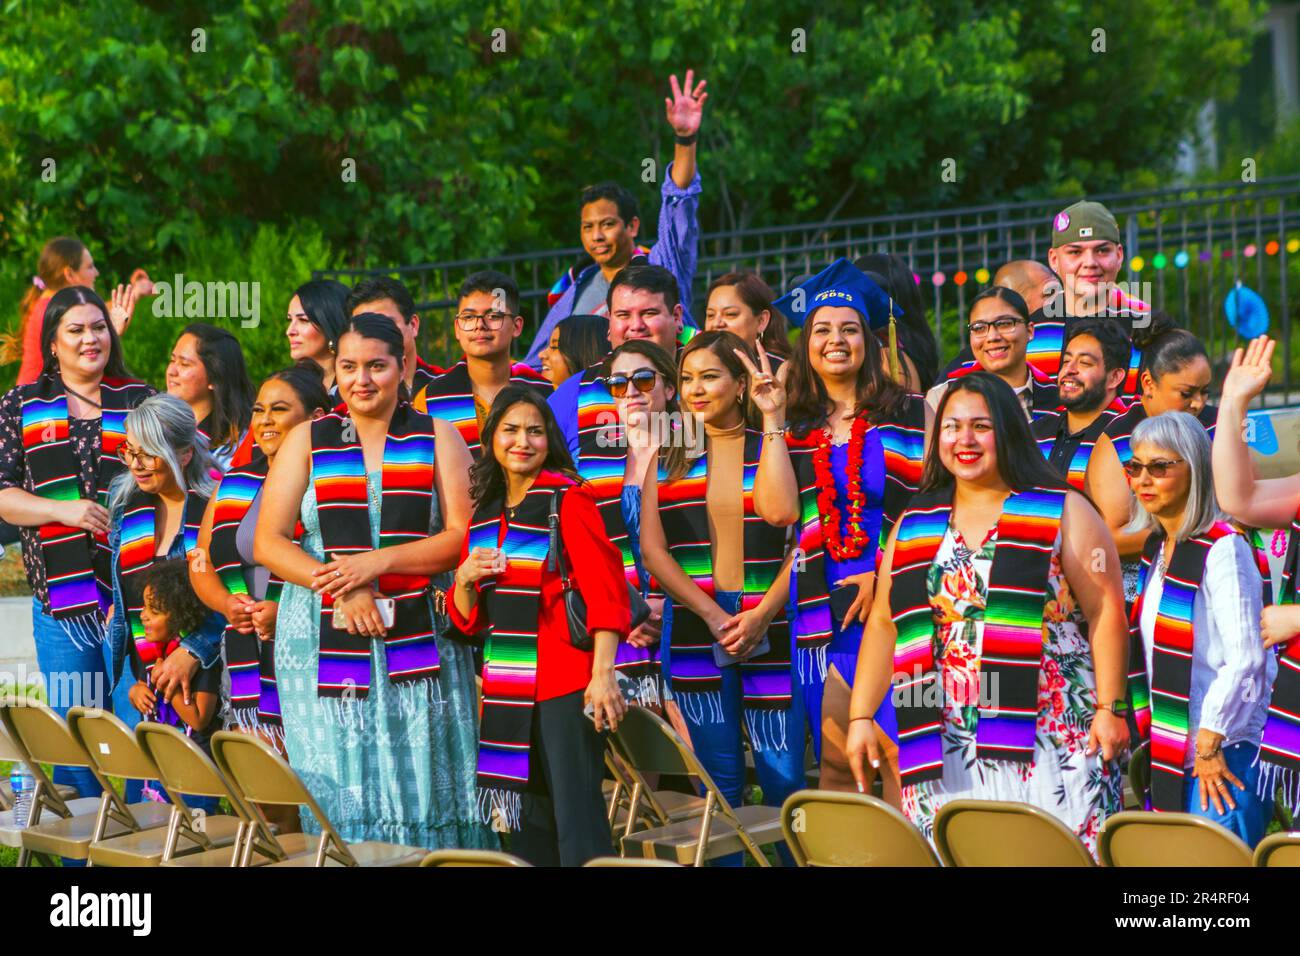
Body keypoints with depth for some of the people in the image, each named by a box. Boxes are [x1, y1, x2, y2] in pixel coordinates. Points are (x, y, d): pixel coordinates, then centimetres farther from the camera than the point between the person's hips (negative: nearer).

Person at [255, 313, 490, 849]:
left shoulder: (438, 438, 9)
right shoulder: (307, 440, 10)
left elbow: (462, 537, -1)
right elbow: (267, 543, 3)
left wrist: (377, 563, -14)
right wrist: (342, 590, -11)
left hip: (419, 640, 0)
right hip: (325, 640, 1)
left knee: (420, 780, -4)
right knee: (336, 787, -2)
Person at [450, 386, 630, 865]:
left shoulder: (567, 498, -4)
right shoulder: (485, 512, 14)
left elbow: (604, 587, -13)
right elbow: (468, 619, 16)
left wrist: (602, 673, -23)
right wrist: (465, 579, -5)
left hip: (565, 682, -6)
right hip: (506, 687, 7)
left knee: (577, 823, -9)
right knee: (527, 825, 9)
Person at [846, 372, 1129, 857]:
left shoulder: (1062, 512, 3)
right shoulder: (915, 525, 15)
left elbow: (1106, 612, -2)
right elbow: (884, 624, 16)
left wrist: (1110, 708, -10)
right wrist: (860, 717, 8)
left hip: (1052, 737, -3)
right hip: (944, 750, 3)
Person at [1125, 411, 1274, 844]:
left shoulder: (1223, 549, -14)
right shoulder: (1156, 548, 12)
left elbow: (1245, 658, -18)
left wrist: (1210, 743, -16)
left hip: (1224, 758, -9)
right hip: (1169, 753, 9)